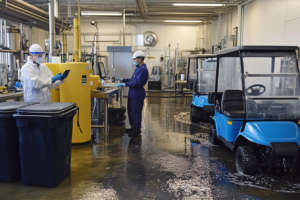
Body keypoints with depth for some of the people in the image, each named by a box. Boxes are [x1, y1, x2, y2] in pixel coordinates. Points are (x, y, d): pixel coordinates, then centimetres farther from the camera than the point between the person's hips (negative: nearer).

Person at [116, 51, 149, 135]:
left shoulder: (143, 70, -18)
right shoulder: (138, 68, 17)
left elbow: (137, 82, -25)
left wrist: (125, 84, -24)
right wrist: (122, 80, 15)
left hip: (137, 95, -11)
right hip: (132, 93, 11)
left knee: (136, 112, -3)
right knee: (130, 111, 17)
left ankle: (137, 129, 8)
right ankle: (133, 127, 28)